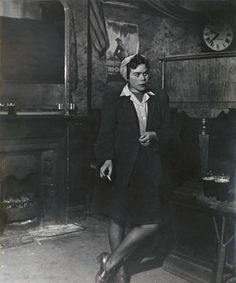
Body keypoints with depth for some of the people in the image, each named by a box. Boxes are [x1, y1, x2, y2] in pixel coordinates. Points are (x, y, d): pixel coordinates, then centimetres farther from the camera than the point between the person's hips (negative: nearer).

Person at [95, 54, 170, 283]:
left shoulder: (159, 99, 11)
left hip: (149, 167, 4)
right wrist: (106, 159, -21)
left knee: (150, 220, 2)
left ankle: (112, 261, 17)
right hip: (123, 167, -4)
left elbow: (167, 129, 15)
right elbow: (106, 134, -5)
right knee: (119, 217, 3)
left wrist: (154, 135, -7)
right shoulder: (114, 100, 0)